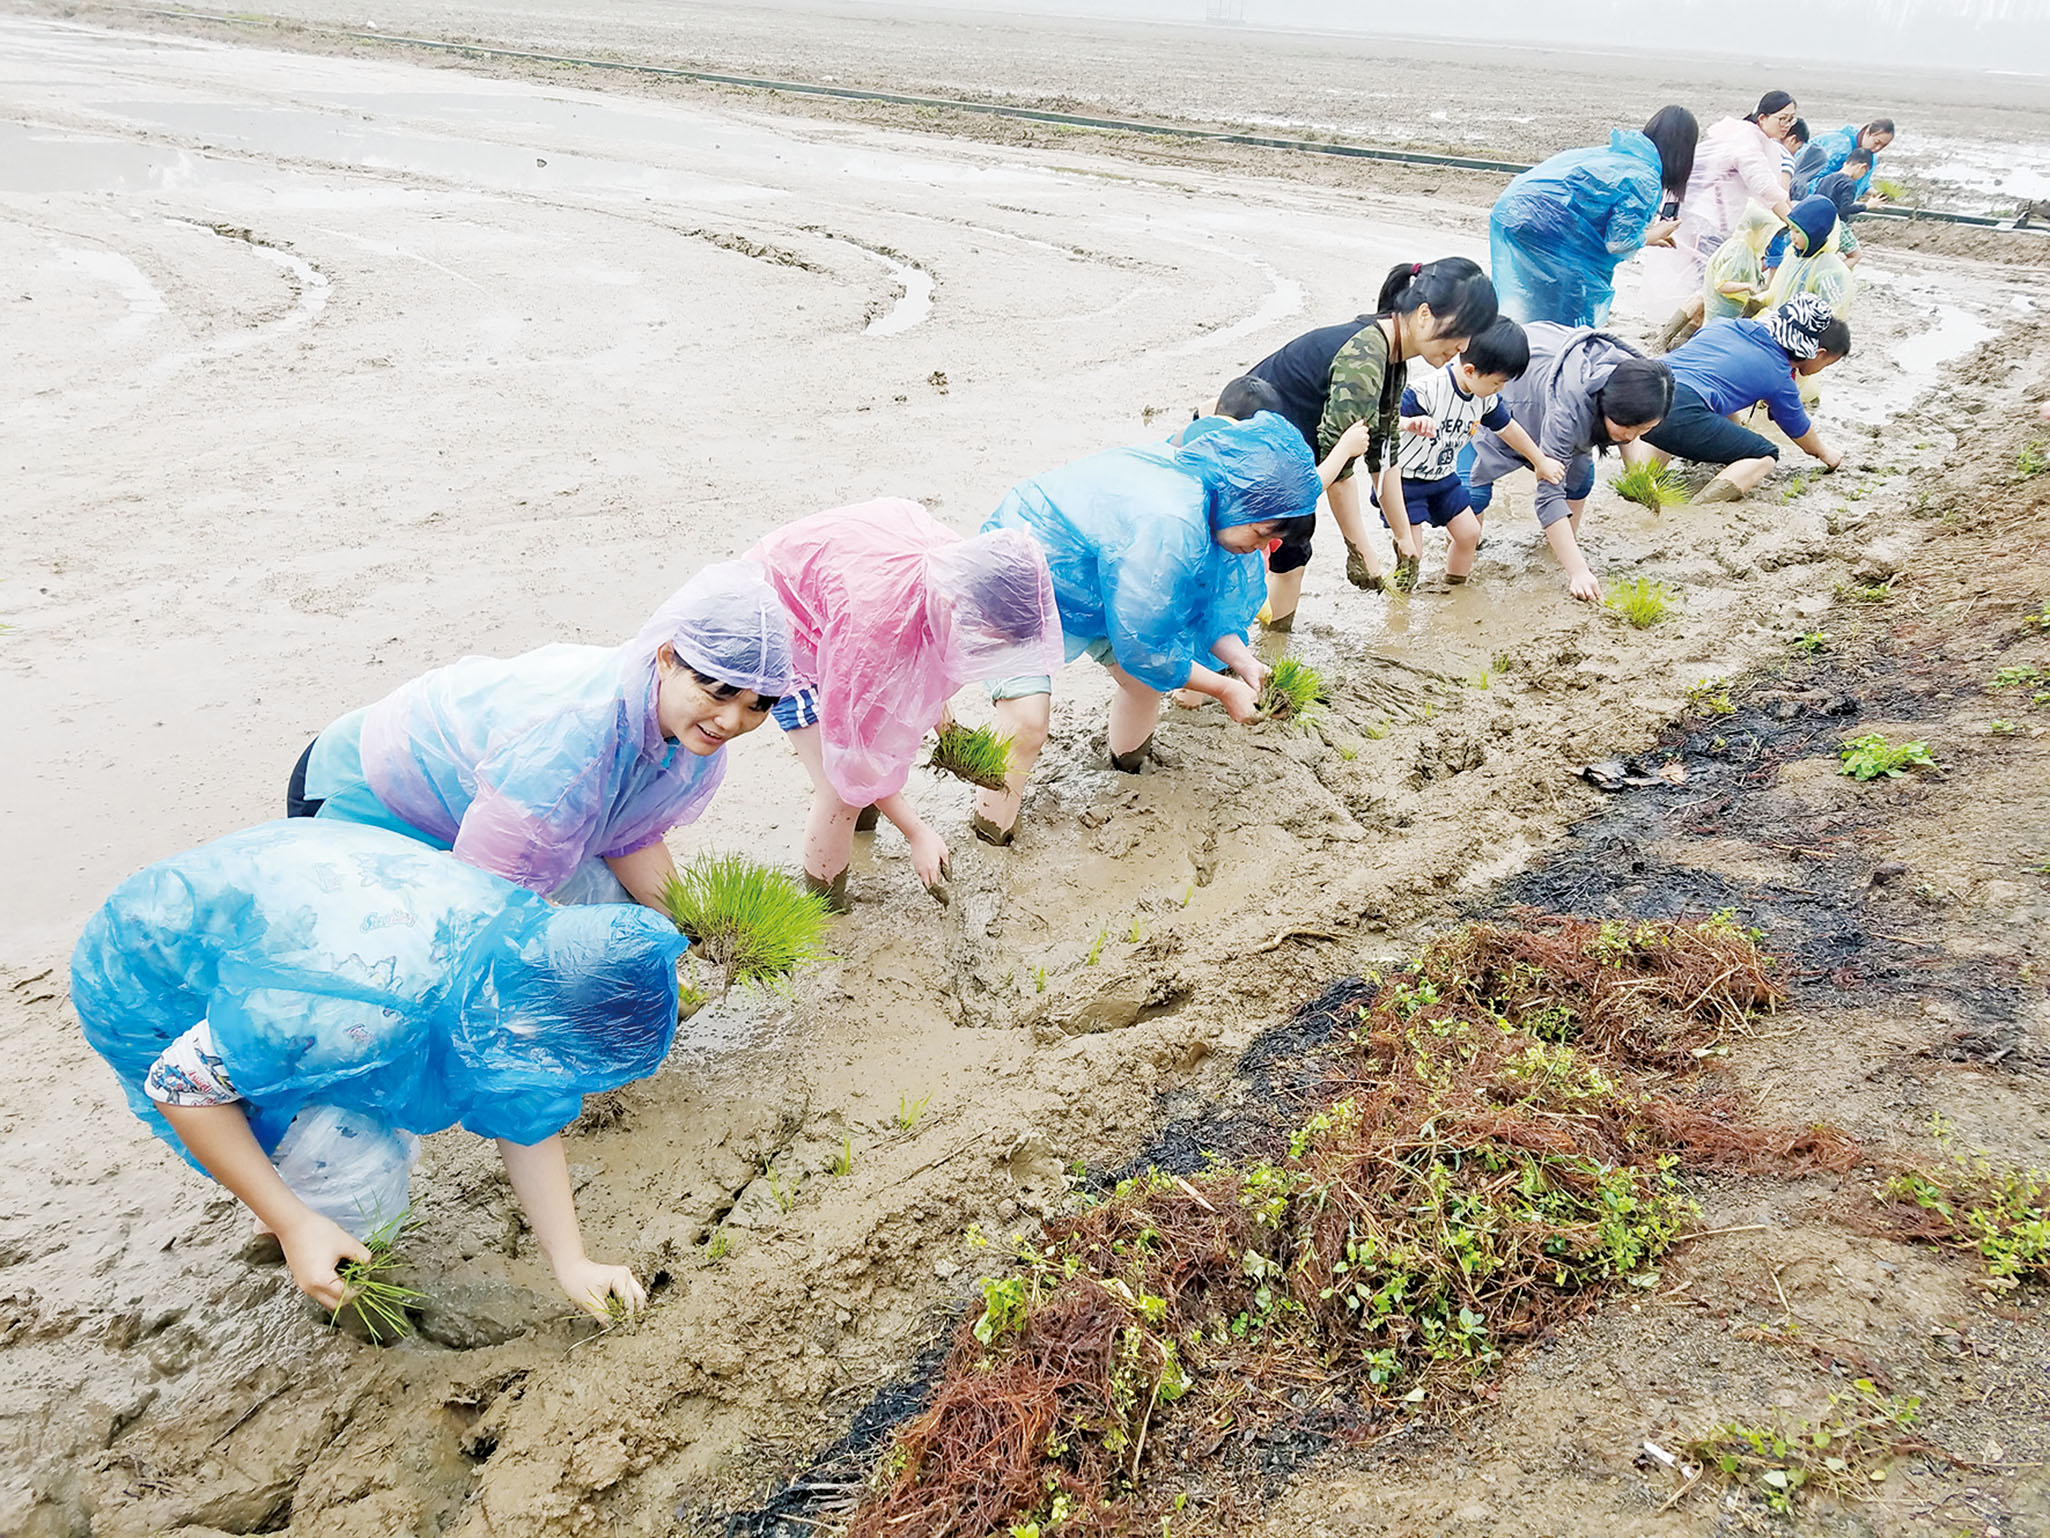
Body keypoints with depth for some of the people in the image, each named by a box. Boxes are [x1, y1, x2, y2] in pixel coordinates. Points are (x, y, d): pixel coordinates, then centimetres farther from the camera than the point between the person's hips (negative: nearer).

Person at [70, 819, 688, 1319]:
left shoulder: (526, 935, -17)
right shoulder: (368, 1011, -42)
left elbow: (528, 1120, -4)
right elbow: (181, 1082, -28)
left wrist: (572, 1264, -5)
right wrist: (293, 1224, -22)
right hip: (148, 985, -7)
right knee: (352, 1161, -20)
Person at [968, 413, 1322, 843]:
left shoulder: (1196, 479, -8)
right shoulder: (1167, 527, -37)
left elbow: (1203, 598, 5)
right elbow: (1143, 646, -26)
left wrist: (1242, 661, -9)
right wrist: (1225, 689, -15)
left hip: (1085, 578, 10)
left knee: (1145, 677, 14)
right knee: (1026, 722, -23)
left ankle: (1129, 762, 43)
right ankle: (991, 836, -3)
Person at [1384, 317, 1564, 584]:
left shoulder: (1486, 398, -5)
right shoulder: (1428, 391, -30)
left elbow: (1508, 428, 12)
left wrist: (1541, 461, 23)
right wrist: (1409, 423, -59)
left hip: (1443, 476, 7)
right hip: (1403, 476, -7)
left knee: (1469, 533, 7)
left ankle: (1455, 583, 28)